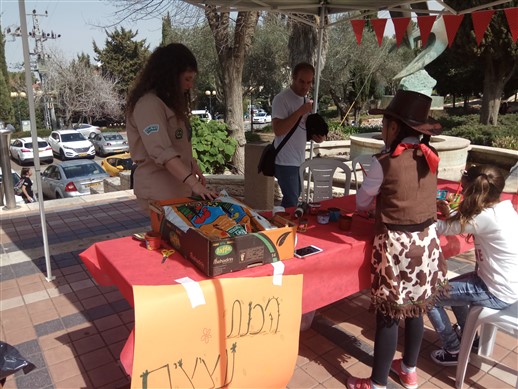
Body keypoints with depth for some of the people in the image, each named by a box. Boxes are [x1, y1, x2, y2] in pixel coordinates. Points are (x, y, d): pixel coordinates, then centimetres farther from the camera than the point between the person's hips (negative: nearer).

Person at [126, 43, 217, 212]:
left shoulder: (170, 101, 15)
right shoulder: (148, 104, -16)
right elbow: (162, 152, -28)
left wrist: (193, 167, 9)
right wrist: (193, 183, -35)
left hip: (178, 186, 9)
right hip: (159, 190, -8)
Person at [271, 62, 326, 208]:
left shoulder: (306, 100, 12)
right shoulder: (281, 99, -14)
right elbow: (278, 130, -25)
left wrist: (317, 135, 0)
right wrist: (300, 112, -25)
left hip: (299, 160, 8)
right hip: (286, 162, -8)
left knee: (293, 199, 16)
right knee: (291, 204, -6)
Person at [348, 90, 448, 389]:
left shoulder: (386, 162, -17)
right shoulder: (430, 156, 1)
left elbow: (362, 202, -3)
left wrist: (378, 200, 16)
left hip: (396, 245, -6)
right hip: (426, 241, 7)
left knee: (388, 315, 5)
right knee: (415, 308, 20)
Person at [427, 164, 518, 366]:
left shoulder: (486, 217, -28)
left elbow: (444, 228, -22)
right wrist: (448, 212, 3)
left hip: (497, 293, -10)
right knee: (451, 286, 28)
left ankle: (453, 351, 15)